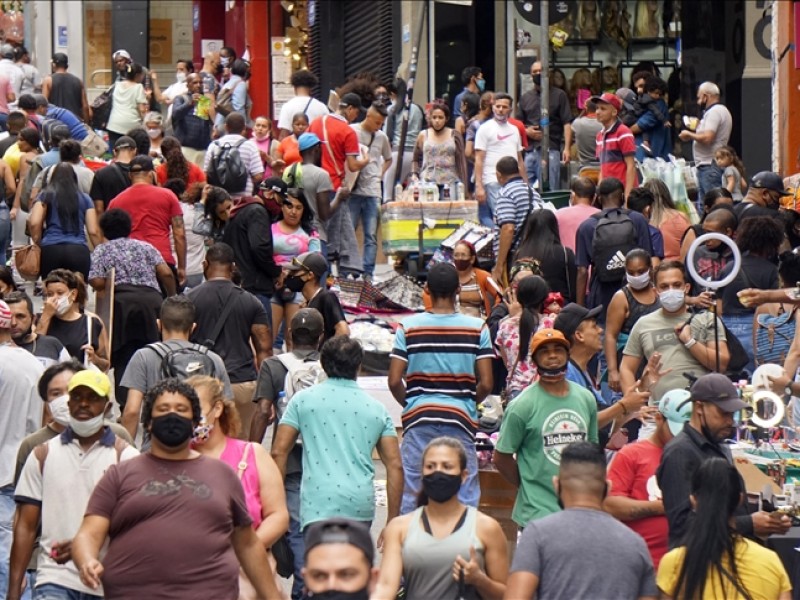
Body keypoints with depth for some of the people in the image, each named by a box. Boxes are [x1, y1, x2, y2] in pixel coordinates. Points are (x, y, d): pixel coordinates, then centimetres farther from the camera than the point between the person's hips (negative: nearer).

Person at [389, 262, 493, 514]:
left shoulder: (409, 327, -1)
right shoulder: (477, 328, 0)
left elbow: (394, 382, -4)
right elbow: (486, 384, -3)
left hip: (419, 418, 0)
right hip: (461, 418, 0)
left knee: (411, 495, 7)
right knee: (464, 496, 5)